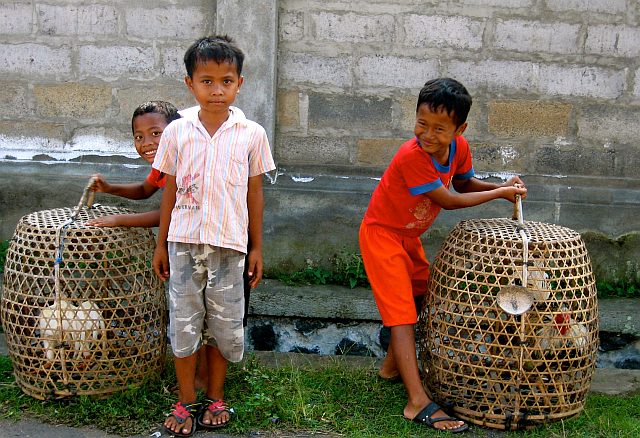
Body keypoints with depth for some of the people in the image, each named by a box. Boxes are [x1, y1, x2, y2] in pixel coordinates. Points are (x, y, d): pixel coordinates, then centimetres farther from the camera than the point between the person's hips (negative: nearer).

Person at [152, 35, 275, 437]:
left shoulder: (251, 134, -2)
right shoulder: (177, 131, 0)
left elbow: (254, 193, 4)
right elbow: (170, 191, 7)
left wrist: (257, 248, 5)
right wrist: (161, 244, 9)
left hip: (229, 244, -1)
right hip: (184, 241, 1)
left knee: (224, 323, 9)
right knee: (184, 322, 8)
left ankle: (215, 397, 27)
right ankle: (186, 401, 23)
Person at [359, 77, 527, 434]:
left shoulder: (459, 147, -11)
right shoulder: (412, 157, -33)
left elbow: (463, 183, 8)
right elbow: (449, 201, -26)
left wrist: (502, 186, -10)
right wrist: (500, 193, -19)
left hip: (410, 236, 8)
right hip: (382, 234, -8)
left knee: (421, 295, 21)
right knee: (402, 310, -12)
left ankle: (394, 364, 40)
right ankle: (418, 403, -13)